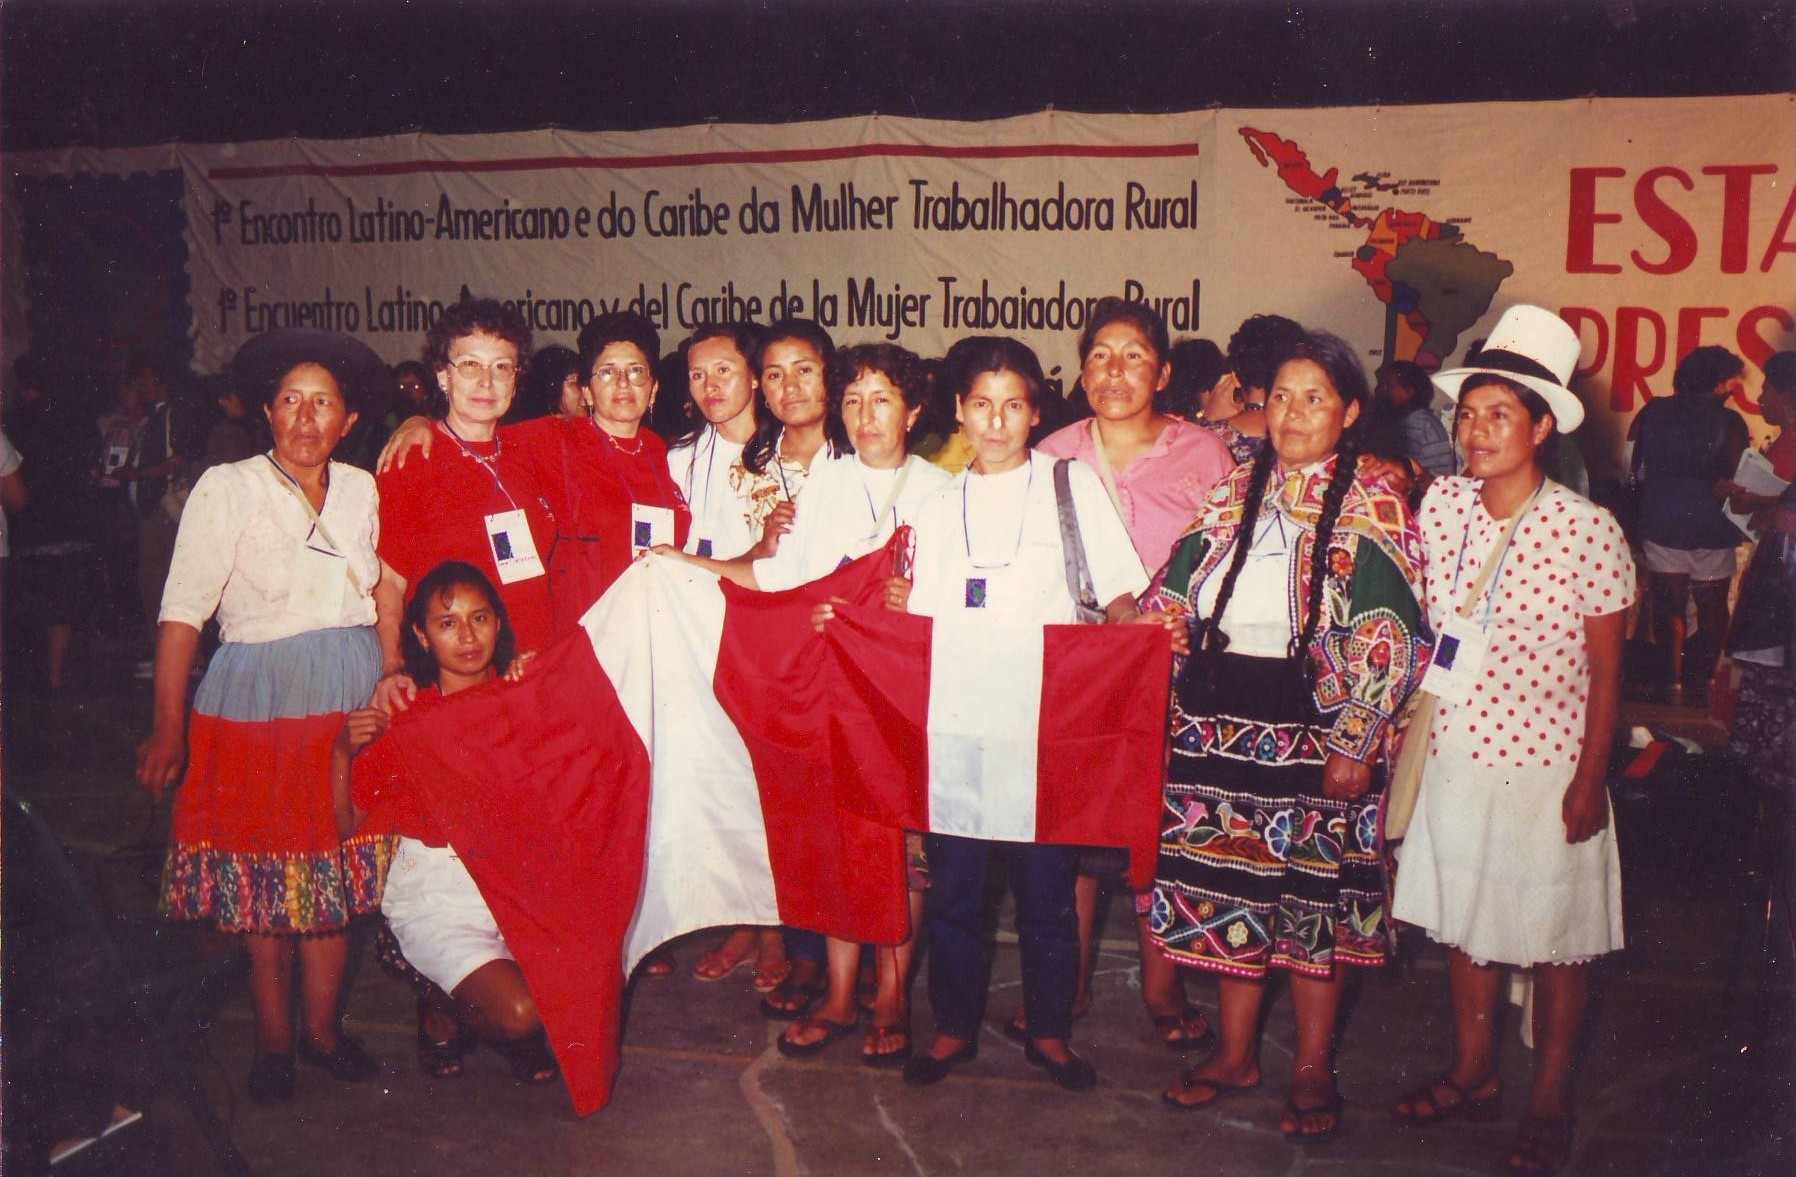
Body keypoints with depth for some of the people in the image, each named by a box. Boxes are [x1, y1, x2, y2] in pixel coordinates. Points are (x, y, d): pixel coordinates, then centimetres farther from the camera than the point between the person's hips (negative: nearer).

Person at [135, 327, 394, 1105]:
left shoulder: (362, 490, 6)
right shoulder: (226, 489, -5)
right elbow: (182, 612, -9)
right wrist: (167, 730, -13)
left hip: (351, 700, 3)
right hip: (259, 697, -3)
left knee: (337, 870, 9)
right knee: (265, 877, 5)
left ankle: (324, 1030, 24)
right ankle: (274, 1045, 20)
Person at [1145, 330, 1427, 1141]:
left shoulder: (1374, 508, -4)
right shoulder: (1234, 493, 10)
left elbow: (1389, 639, -9)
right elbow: (1173, 602, 12)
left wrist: (1354, 743, -15)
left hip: (1314, 726, -4)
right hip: (1219, 722, 4)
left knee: (1314, 891, 5)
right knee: (1228, 884, 11)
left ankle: (1313, 1068, 21)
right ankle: (1235, 1052, 27)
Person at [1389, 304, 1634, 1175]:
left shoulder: (1588, 530, -13)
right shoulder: (1442, 503, -1)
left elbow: (1605, 670, -7)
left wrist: (1590, 778, -9)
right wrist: (1405, 731, 6)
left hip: (1547, 767, -4)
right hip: (1453, 754, 4)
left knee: (1555, 940, 9)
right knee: (1464, 919, 15)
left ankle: (1549, 1105, 26)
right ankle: (1472, 1073, 34)